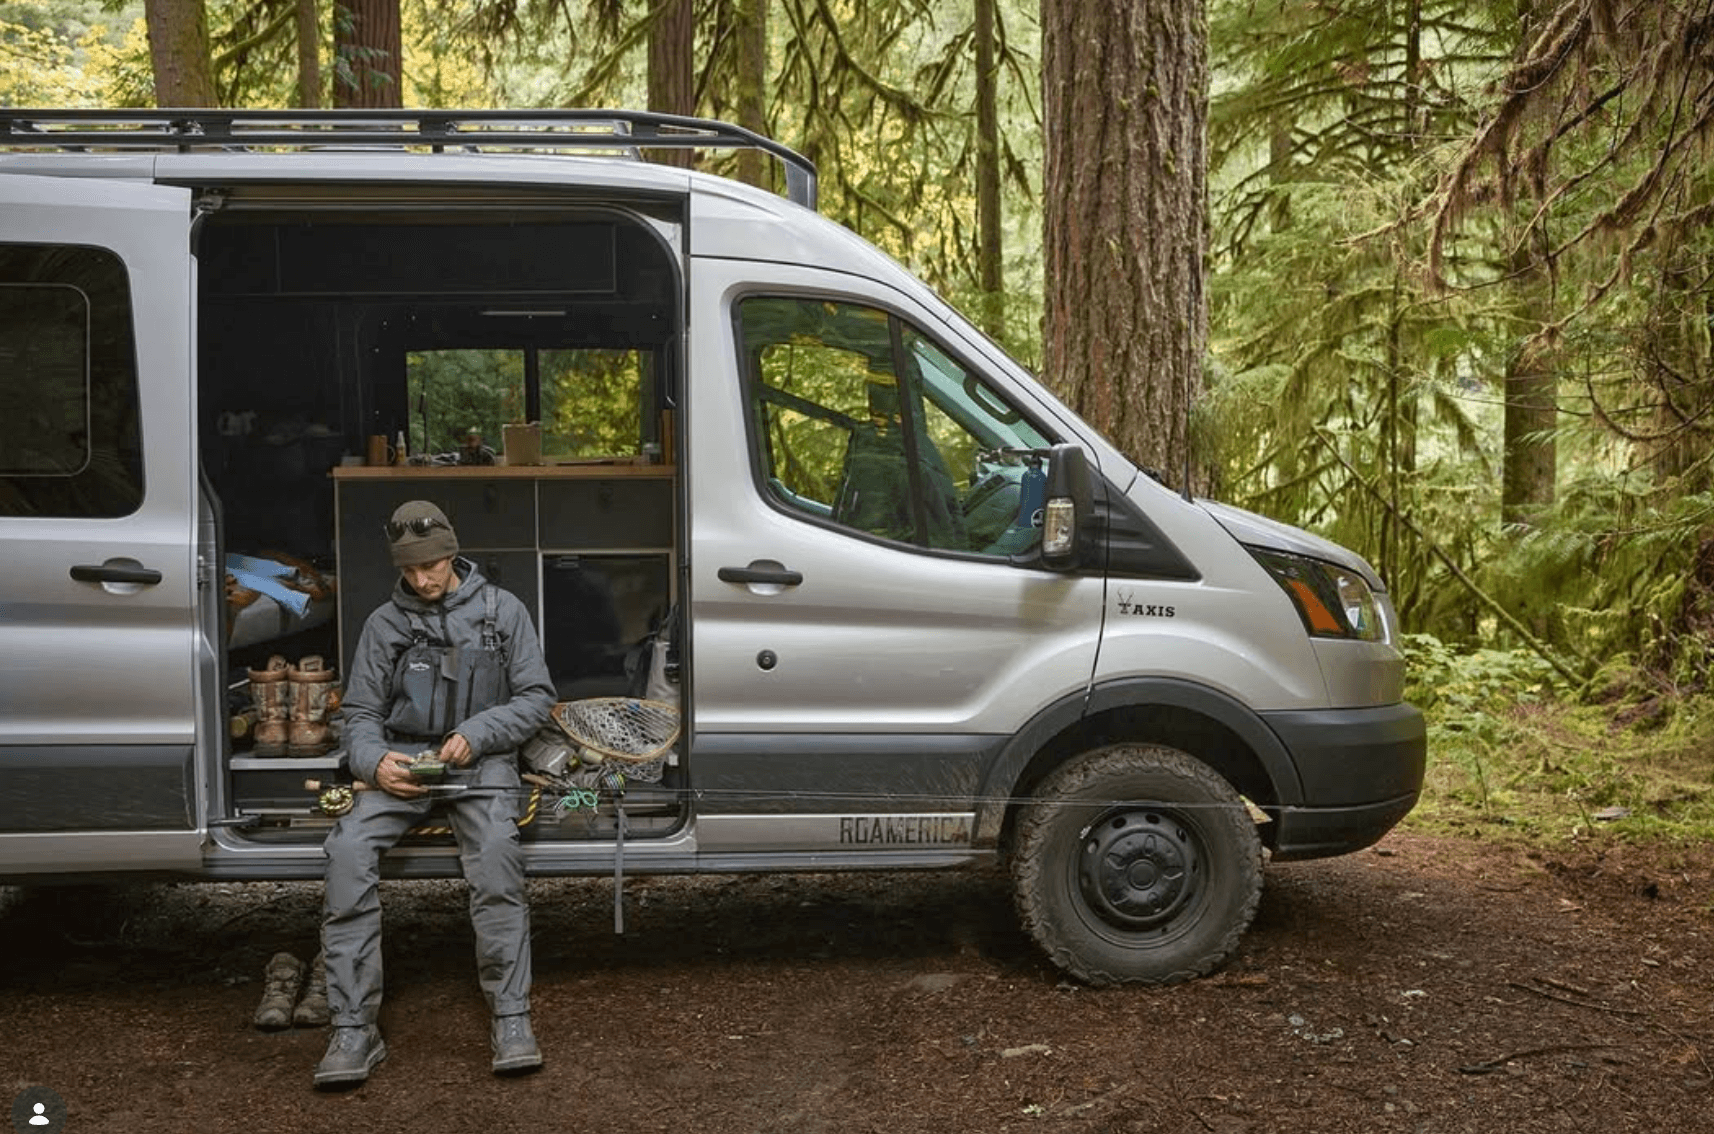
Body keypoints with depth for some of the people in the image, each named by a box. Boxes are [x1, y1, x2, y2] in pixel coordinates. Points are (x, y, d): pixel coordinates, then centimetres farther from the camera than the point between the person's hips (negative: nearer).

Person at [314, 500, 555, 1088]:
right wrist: (375, 762, -11)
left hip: (480, 759, -2)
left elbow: (536, 697, 5)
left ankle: (511, 1018, -28)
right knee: (349, 847, -27)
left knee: (495, 849, -34)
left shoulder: (501, 609, 7)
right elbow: (360, 713, 12)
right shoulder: (384, 622, 11)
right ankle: (354, 1029, -25)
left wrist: (475, 735, -12)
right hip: (402, 759, 2)